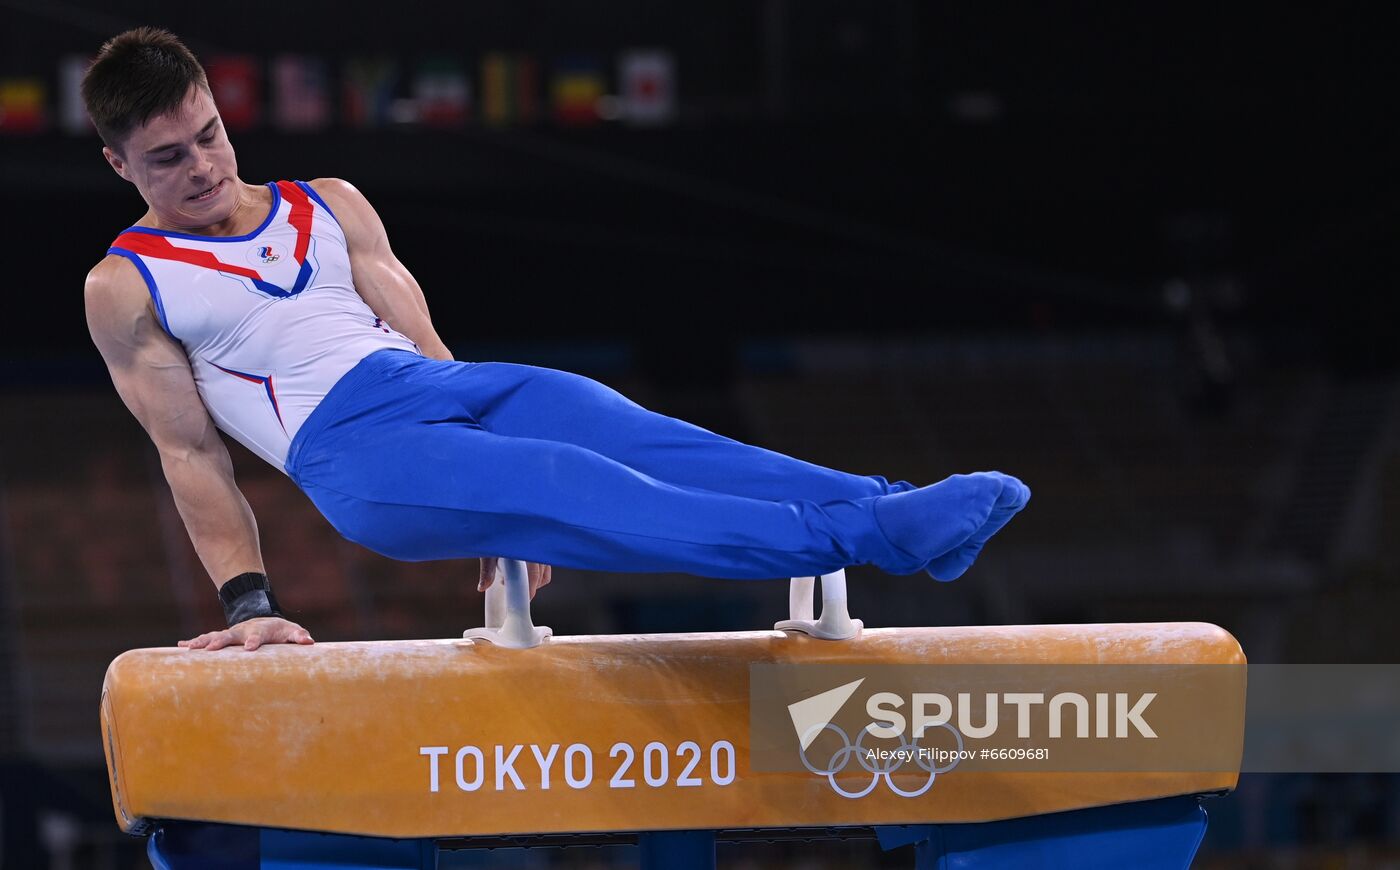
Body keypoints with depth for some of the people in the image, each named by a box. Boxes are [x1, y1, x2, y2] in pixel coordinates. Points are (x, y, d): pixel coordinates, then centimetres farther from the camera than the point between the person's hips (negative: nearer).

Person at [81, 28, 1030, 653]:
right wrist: (249, 605, -5)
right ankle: (866, 535, -47)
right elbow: (191, 455, 5)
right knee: (563, 487, -30)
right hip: (346, 447, -6)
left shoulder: (328, 207, 21)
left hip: (433, 381, 6)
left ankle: (891, 511, -38)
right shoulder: (125, 289, 8)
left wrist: (499, 522, 11)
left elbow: (414, 330, 18)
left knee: (644, 443, -22)